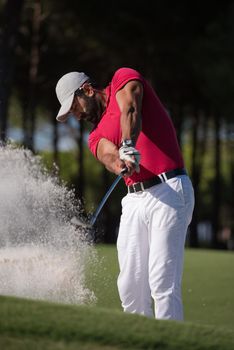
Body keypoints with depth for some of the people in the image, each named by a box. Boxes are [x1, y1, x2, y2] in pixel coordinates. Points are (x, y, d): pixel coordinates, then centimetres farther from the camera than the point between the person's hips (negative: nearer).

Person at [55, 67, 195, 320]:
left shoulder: (123, 79, 8)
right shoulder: (96, 136, 19)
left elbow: (130, 110, -14)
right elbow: (108, 155, -5)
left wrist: (129, 146, -34)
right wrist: (120, 163, -29)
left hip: (170, 192, -7)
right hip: (134, 200, 7)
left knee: (162, 283, -14)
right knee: (130, 287, 2)